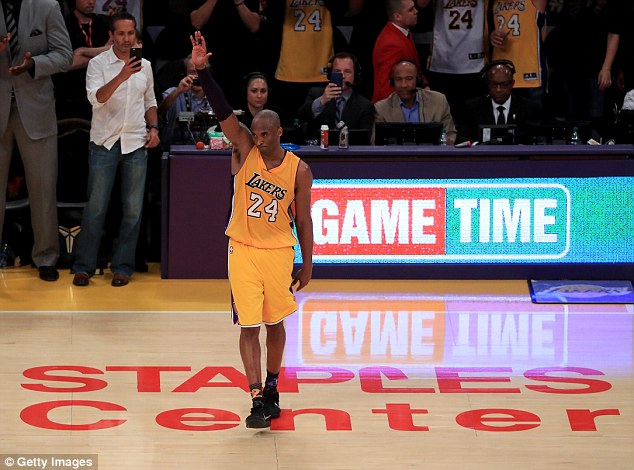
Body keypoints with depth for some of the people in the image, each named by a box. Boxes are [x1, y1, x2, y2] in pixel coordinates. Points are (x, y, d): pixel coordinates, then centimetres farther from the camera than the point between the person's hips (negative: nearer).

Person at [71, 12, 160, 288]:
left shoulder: (145, 66, 10)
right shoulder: (98, 64, -4)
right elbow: (96, 97, -20)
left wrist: (153, 128, 5)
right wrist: (122, 76, -34)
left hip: (136, 144, 4)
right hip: (104, 142, -3)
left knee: (133, 209, 2)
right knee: (95, 208, -2)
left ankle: (122, 267, 10)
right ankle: (83, 267, 6)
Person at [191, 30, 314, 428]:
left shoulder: (299, 170, -6)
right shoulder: (245, 151, -6)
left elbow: (303, 220, 1)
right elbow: (223, 112, -18)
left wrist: (308, 265, 1)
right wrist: (202, 70, -31)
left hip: (279, 252, 0)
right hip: (243, 250, 0)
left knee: (275, 323, 12)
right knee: (249, 326, -4)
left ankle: (272, 388, 31)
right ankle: (258, 399, -3)